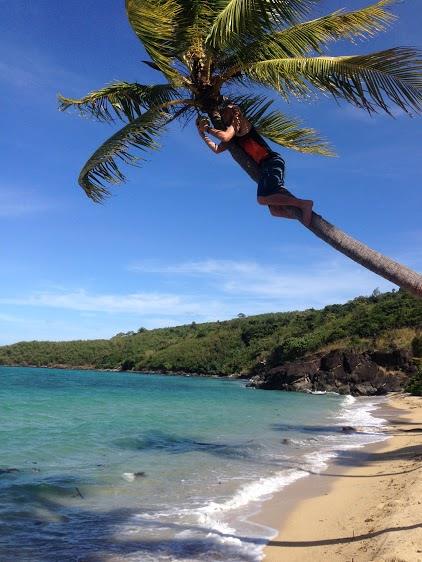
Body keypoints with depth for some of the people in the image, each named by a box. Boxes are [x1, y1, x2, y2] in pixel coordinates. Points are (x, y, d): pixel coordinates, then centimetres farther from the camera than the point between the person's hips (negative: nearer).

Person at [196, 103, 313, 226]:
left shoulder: (238, 121, 5)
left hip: (272, 161, -9)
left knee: (262, 198, -27)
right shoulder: (234, 137, 27)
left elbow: (225, 137, -12)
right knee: (275, 210, -5)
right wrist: (203, 134, 25)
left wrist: (207, 128, 1)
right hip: (265, 166, 9)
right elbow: (217, 149, 27)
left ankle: (304, 203, -29)